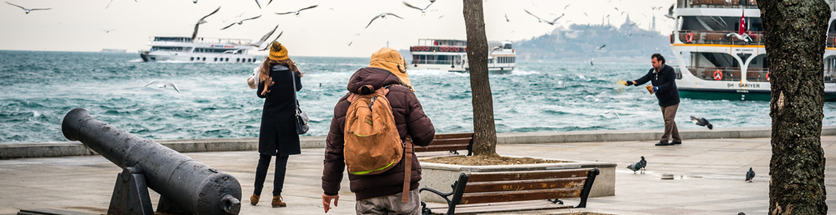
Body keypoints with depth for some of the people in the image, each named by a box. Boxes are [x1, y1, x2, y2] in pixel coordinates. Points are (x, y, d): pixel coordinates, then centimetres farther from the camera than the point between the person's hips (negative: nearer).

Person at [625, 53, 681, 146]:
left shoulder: (669, 70, -16)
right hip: (662, 101, 8)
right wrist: (633, 82, -27)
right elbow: (644, 79, -10)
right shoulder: (652, 72, 4)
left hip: (672, 100, -8)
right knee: (668, 120, 11)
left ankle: (664, 140, -8)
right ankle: (677, 139, 20)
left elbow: (670, 84, -25)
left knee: (668, 119, -11)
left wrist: (657, 88, -33)